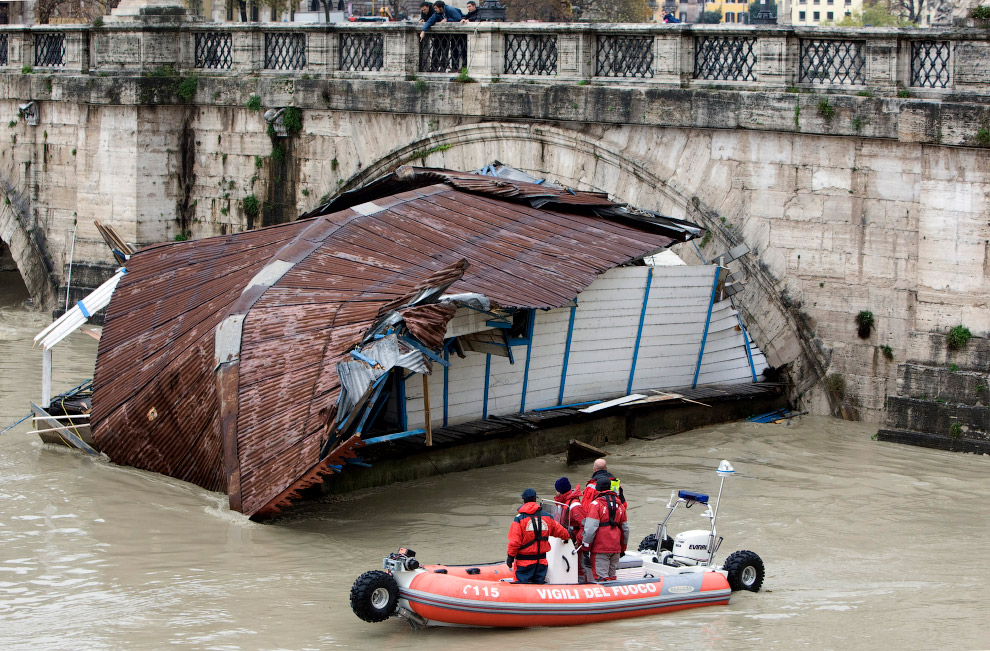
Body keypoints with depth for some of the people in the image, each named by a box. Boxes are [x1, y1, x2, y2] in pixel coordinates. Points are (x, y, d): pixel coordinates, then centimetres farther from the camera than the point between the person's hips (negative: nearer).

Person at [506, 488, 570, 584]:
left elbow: (514, 541, -14)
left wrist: (510, 556, -2)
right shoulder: (547, 517, 3)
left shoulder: (519, 519, -11)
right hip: (541, 560, 4)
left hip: (524, 561, -4)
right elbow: (558, 530, 19)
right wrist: (567, 536, 41)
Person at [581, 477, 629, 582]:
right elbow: (625, 529, 19)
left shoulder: (596, 504, -8)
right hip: (616, 548, 6)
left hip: (600, 547, -6)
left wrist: (585, 546, -7)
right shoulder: (620, 505, 13)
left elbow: (590, 528, -14)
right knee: (612, 576, 15)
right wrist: (623, 548, 28)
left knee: (601, 577, -6)